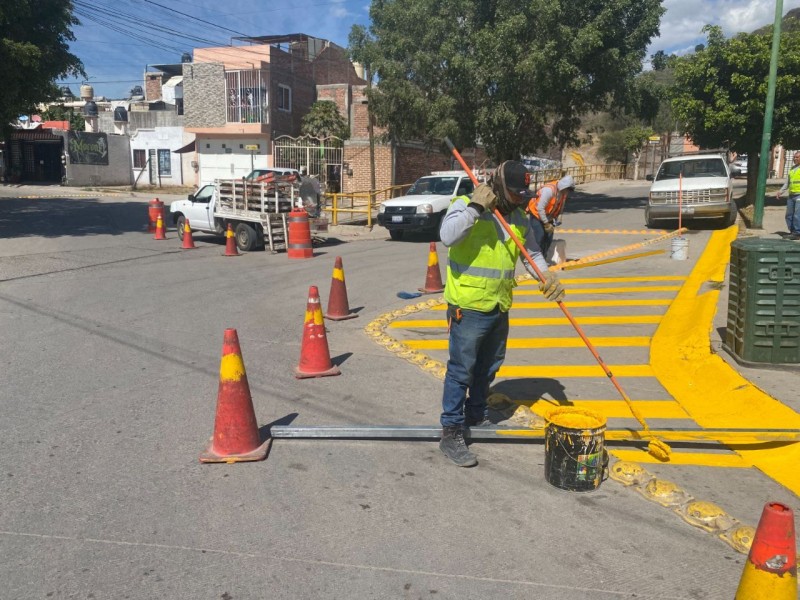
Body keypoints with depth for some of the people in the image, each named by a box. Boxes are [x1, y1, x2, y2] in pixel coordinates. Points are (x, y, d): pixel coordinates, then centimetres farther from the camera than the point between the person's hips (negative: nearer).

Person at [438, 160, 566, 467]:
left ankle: (476, 416, 40)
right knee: (461, 370, -3)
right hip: (468, 306, -7)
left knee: (488, 367, 20)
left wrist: (546, 275, -3)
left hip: (500, 307, 8)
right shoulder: (465, 205, -12)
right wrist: (475, 206, -31)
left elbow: (532, 251, 15)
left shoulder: (518, 217, 9)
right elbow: (448, 236, -31)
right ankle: (451, 433, 6)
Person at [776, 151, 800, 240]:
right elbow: (787, 183, 23)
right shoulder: (792, 169, 17)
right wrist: (780, 191, 13)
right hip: (791, 195, 7)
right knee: (789, 215, 9)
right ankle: (792, 232, 18)